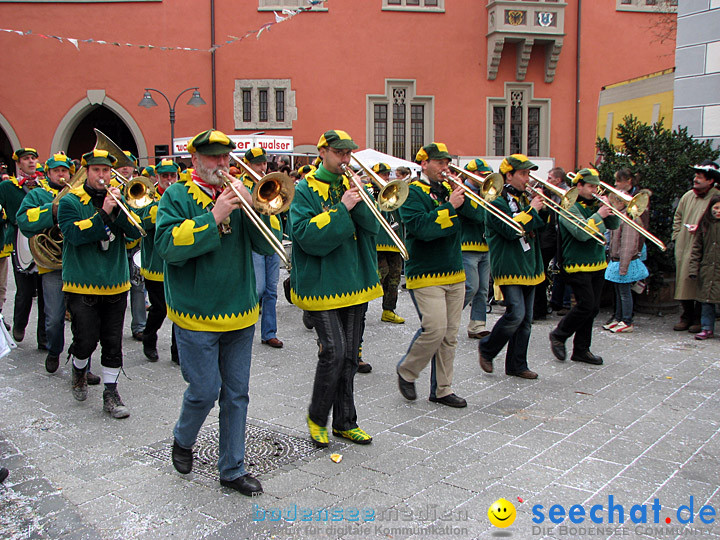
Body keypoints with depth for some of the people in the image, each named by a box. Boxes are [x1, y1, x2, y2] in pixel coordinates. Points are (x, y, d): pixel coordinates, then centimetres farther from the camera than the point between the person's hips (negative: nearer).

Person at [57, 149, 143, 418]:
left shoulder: (117, 199, 10)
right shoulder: (70, 201, -2)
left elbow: (135, 231, -2)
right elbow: (74, 234, -17)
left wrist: (119, 208, -17)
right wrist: (104, 213, -22)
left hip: (116, 284, 3)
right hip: (82, 284, -3)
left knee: (113, 343, 5)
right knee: (86, 340, -1)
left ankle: (111, 393, 16)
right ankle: (79, 371, 31)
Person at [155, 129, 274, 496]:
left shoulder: (239, 193, 8)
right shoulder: (177, 196, -3)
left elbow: (265, 245, 0)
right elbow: (167, 246, -19)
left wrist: (250, 206, -16)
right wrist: (213, 218, -23)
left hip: (240, 314, 4)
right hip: (196, 315, -4)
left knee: (236, 394, 10)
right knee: (205, 391, -1)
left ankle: (232, 469, 24)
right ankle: (183, 440, 32)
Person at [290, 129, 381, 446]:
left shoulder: (351, 184, 12)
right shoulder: (306, 189, -5)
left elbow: (371, 227, 2)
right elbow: (308, 236, -19)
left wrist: (360, 200, -13)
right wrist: (342, 208, -20)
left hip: (355, 282, 6)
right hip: (321, 284, -6)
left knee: (349, 356, 11)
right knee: (334, 351, -11)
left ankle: (345, 422, 24)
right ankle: (316, 417, 12)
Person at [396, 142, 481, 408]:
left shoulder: (448, 189, 13)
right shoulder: (412, 193, -6)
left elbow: (478, 214, 4)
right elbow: (422, 227, -22)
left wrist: (464, 196, -11)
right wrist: (450, 206, -20)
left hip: (454, 274, 7)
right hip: (426, 275, -7)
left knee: (450, 334, 8)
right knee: (435, 329, -15)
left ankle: (442, 389, 19)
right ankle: (406, 371, 10)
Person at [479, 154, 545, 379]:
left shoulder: (523, 198, 17)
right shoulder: (497, 201, -10)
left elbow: (541, 225, 19)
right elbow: (511, 230, -22)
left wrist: (546, 207, 3)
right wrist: (532, 210, -15)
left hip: (528, 267, 9)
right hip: (509, 267, -8)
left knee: (526, 319, 8)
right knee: (516, 314, -15)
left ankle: (517, 365, 17)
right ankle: (487, 349, 7)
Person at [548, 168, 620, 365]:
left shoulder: (595, 204, 13)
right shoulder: (570, 206, -10)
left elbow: (614, 225, 11)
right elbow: (581, 232, -23)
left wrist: (609, 209, -4)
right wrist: (599, 215, -19)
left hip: (598, 264, 8)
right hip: (577, 265, -8)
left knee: (592, 308, 8)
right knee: (586, 304, -12)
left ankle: (581, 349, 17)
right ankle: (559, 335, 9)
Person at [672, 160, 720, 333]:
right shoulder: (688, 196, 12)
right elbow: (677, 217, 24)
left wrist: (701, 228, -19)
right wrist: (677, 236, 15)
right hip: (683, 248, 6)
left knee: (700, 286, -3)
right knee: (683, 282, 8)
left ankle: (699, 320, 9)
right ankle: (686, 317, 21)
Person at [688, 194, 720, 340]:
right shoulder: (704, 224, 8)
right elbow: (697, 247, 10)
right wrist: (694, 267, 3)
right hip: (707, 269, 3)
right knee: (707, 300, 7)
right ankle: (707, 328, 17)